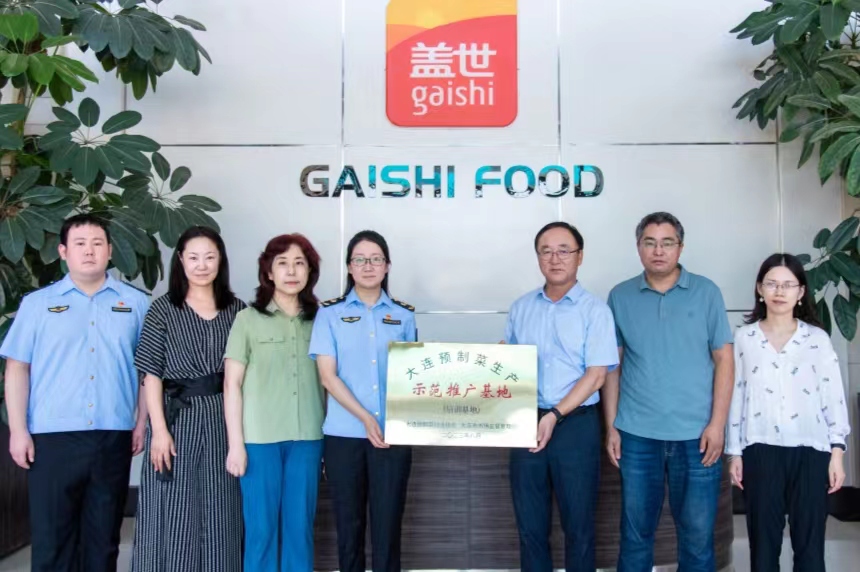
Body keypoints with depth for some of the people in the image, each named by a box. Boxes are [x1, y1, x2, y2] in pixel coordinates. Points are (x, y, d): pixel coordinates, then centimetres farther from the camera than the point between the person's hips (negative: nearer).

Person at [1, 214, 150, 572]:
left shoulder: (135, 303, 7)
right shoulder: (37, 303, 6)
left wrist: (142, 423, 1)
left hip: (114, 437, 1)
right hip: (53, 436, -1)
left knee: (103, 537, 11)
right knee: (51, 537, 4)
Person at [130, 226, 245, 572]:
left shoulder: (237, 309, 7)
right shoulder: (164, 309, 1)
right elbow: (151, 373, -3)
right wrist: (159, 429, -10)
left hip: (223, 419, 2)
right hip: (177, 417, -2)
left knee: (220, 514, 8)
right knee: (173, 514, 3)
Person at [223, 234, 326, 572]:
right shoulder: (247, 319, 0)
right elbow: (232, 385, -1)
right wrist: (236, 443, -6)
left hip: (307, 438, 2)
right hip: (260, 439, -2)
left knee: (300, 527, 9)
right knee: (261, 528, 5)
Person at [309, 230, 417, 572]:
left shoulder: (403, 316, 9)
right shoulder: (330, 314, 3)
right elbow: (327, 376, -4)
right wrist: (366, 418, -15)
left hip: (394, 434, 1)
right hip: (344, 433, -1)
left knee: (387, 522, 2)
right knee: (349, 522, 7)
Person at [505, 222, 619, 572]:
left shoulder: (594, 310, -5)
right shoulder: (521, 307, 8)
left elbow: (596, 375, -10)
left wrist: (555, 416, -20)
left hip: (575, 425, -3)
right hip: (527, 422, 4)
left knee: (578, 523, 7)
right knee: (529, 523, 12)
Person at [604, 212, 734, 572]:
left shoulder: (706, 292, 1)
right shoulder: (620, 297, 4)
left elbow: (724, 359, 1)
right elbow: (612, 367, 6)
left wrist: (717, 424, -6)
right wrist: (611, 427, 2)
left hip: (696, 434, -1)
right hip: (637, 434, 1)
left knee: (697, 532, 8)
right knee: (636, 530, 11)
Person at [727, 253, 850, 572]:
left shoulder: (818, 339, 3)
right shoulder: (744, 338, 4)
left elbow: (834, 397, 2)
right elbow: (737, 396, 5)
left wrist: (837, 452, -5)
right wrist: (734, 453, 3)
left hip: (810, 451, 0)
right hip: (761, 451, 0)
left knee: (809, 541, 4)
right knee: (763, 540, 7)